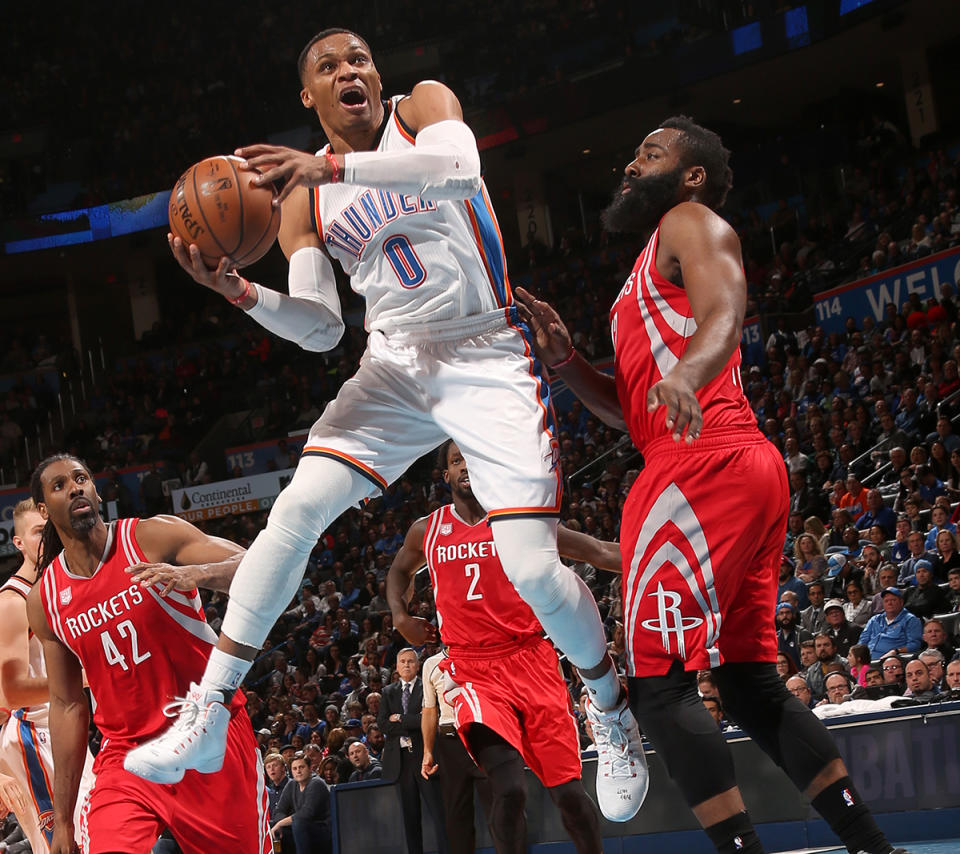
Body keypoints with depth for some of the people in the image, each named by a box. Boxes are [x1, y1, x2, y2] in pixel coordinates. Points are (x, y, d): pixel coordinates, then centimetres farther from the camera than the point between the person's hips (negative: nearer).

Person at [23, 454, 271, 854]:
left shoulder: (153, 537, -6)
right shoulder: (44, 600, 4)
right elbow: (67, 706, 9)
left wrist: (196, 573, -36)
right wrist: (62, 821, 8)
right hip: (127, 757, 2)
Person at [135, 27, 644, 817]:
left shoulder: (423, 107, -2)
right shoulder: (305, 200, 7)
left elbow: (460, 170, -27)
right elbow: (320, 330, 2)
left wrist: (334, 166, -37)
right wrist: (238, 290, -16)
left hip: (489, 358, -4)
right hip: (397, 365, 4)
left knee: (533, 567, -11)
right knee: (297, 509, -17)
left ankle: (617, 723, 15)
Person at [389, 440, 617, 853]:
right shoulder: (427, 531, 10)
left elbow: (599, 552, 4)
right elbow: (399, 570, 32)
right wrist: (399, 616, 15)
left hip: (531, 663, 0)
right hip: (474, 673, 0)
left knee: (568, 792, -2)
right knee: (509, 789, -23)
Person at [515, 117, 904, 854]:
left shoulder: (691, 223, 4)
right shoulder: (652, 269, 32)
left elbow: (725, 317, -17)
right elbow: (630, 408, 31)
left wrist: (685, 374, -38)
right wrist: (563, 357, 16)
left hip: (703, 463, -10)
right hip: (746, 467, 10)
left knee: (658, 682, -13)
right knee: (752, 686, 11)